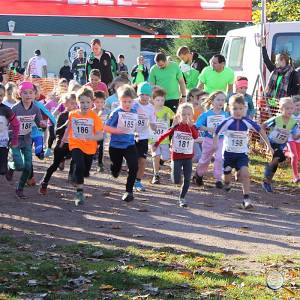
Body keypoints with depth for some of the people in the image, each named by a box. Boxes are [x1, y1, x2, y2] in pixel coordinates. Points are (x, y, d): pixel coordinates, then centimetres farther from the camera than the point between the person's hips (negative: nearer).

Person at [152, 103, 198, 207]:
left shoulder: (192, 127, -1)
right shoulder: (176, 127, -2)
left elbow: (195, 136, -22)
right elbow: (164, 135, 7)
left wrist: (191, 125, -33)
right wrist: (156, 144, 3)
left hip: (188, 157, 1)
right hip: (176, 156, -1)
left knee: (187, 179, -3)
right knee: (176, 181, -5)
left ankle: (182, 198, 9)